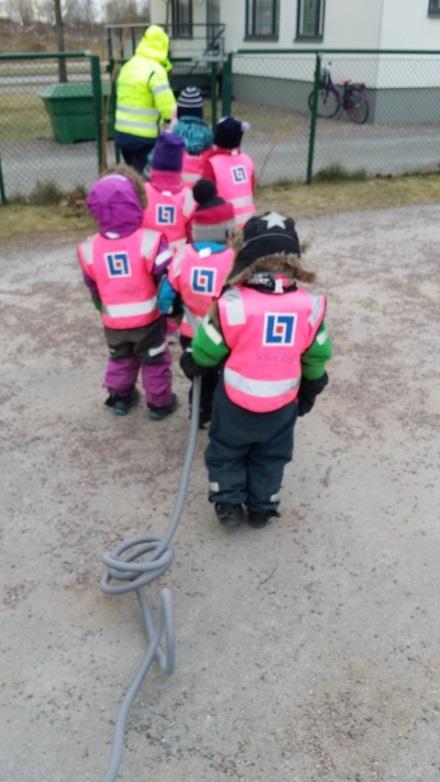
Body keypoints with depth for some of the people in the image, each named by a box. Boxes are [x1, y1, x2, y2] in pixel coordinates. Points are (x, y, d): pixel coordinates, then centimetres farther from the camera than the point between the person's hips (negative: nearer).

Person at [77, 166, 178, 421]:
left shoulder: (90, 248, -8)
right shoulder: (149, 241, -21)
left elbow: (93, 288, 7)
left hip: (113, 322, 3)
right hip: (147, 318, -3)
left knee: (120, 359, 26)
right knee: (155, 361, 16)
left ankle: (120, 398, 40)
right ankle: (160, 404, 29)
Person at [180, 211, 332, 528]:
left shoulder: (233, 302, -23)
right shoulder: (309, 304, -14)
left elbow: (207, 351, -9)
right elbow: (316, 357, -1)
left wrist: (192, 365, 13)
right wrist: (310, 390, 17)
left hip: (236, 399, -2)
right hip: (282, 402, 3)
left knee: (226, 450, 24)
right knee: (271, 456, 25)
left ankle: (228, 503, 28)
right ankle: (262, 508, 37)